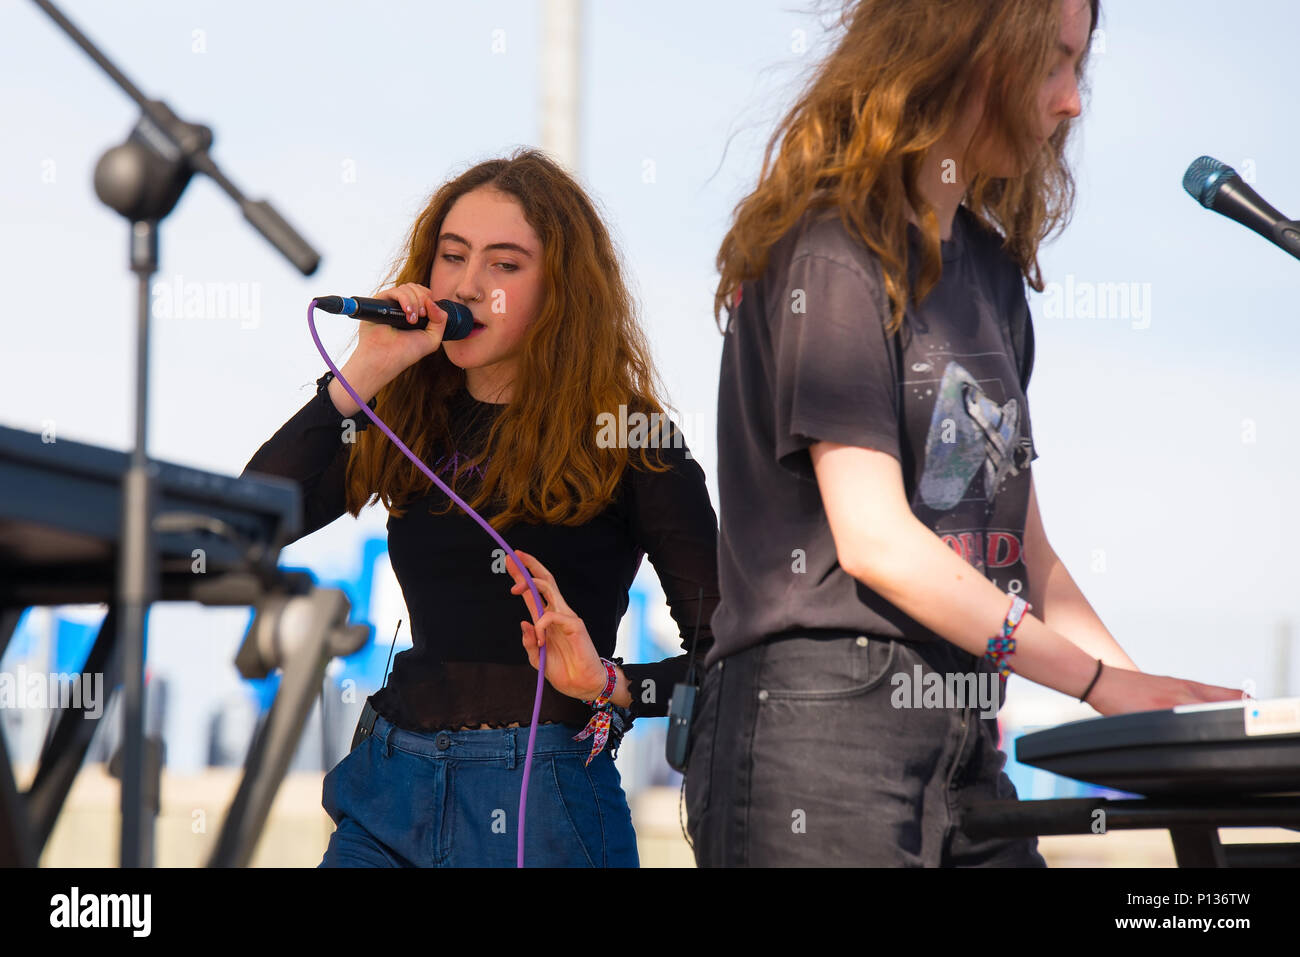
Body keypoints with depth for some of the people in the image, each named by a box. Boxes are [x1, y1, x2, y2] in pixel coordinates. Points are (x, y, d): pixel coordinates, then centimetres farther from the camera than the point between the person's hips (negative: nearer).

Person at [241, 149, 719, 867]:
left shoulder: (630, 443, -4)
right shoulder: (409, 423, 9)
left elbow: (726, 654, -5)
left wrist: (612, 685, -22)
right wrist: (363, 373, -8)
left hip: (540, 804, -4)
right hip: (394, 794, 4)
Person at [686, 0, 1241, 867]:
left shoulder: (991, 268, 16)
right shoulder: (830, 252, -9)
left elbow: (1019, 545, 15)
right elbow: (874, 540, -16)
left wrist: (1149, 701, 2)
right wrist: (1103, 682, -14)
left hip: (963, 739, 8)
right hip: (821, 729, -8)